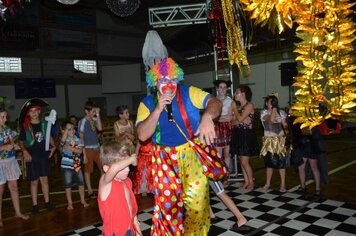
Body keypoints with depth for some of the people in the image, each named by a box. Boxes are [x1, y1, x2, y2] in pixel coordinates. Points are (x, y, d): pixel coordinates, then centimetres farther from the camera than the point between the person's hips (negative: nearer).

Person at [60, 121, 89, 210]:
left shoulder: (77, 139, 0)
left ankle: (83, 200, 27)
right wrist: (67, 129, -31)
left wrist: (70, 148, -22)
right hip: (66, 165, -3)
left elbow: (80, 150, -10)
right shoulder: (65, 140, -10)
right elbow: (63, 140, -35)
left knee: (81, 182, 11)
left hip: (77, 165, 4)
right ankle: (70, 203, 18)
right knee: (68, 184, 5)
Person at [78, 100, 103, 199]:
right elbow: (81, 138, -7)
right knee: (88, 170, 6)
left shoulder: (94, 119, 4)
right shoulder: (82, 122, -9)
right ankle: (90, 191, 17)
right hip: (88, 149, -5)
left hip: (97, 148, 5)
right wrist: (84, 154, -10)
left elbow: (100, 129, -12)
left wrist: (98, 115, -12)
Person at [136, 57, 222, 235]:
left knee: (196, 197, -13)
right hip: (165, 157, 2)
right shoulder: (147, 103, -2)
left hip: (192, 152, -1)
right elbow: (142, 136, -12)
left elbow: (215, 102, -20)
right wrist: (158, 109, -22)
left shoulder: (189, 93, -6)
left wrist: (207, 117, -42)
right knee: (168, 202, 10)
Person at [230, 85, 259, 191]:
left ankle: (251, 182, 9)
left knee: (245, 162, -6)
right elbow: (233, 121, 11)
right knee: (241, 161, 9)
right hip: (238, 134, 7)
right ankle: (246, 181, 19)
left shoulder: (249, 105, -8)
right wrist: (244, 120, -7)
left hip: (246, 135, -7)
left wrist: (234, 108, -6)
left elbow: (240, 119, -18)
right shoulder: (238, 106, 14)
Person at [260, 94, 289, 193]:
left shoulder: (281, 113, 4)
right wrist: (273, 108, -17)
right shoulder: (264, 113, -4)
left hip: (280, 140, 1)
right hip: (269, 140, -1)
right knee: (269, 162, 8)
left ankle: (283, 185, 8)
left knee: (281, 162, -2)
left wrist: (286, 129, -14)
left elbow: (285, 125, 7)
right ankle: (268, 183, 22)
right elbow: (271, 119, -24)